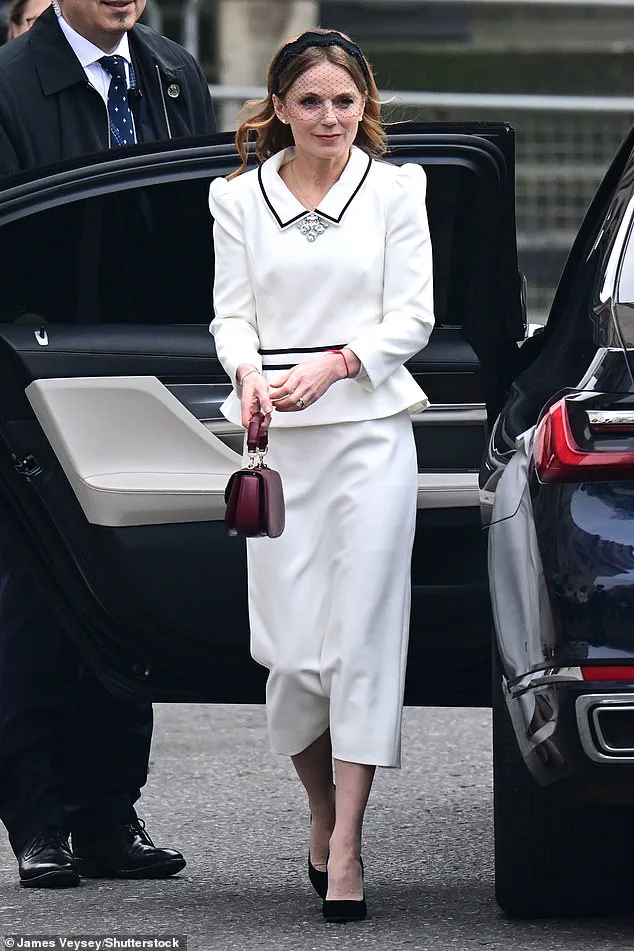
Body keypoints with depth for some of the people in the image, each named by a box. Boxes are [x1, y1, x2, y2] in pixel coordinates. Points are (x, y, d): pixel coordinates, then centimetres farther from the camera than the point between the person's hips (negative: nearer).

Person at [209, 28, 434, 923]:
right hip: (278, 441, 2)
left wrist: (333, 364, -14)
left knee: (362, 635, -8)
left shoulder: (395, 188, 5)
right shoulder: (240, 197, 9)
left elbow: (412, 315, 1)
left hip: (370, 428, -1)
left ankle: (346, 850, -8)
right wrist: (247, 370, -15)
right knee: (289, 643, -1)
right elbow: (232, 312, 6)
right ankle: (322, 811, 24)